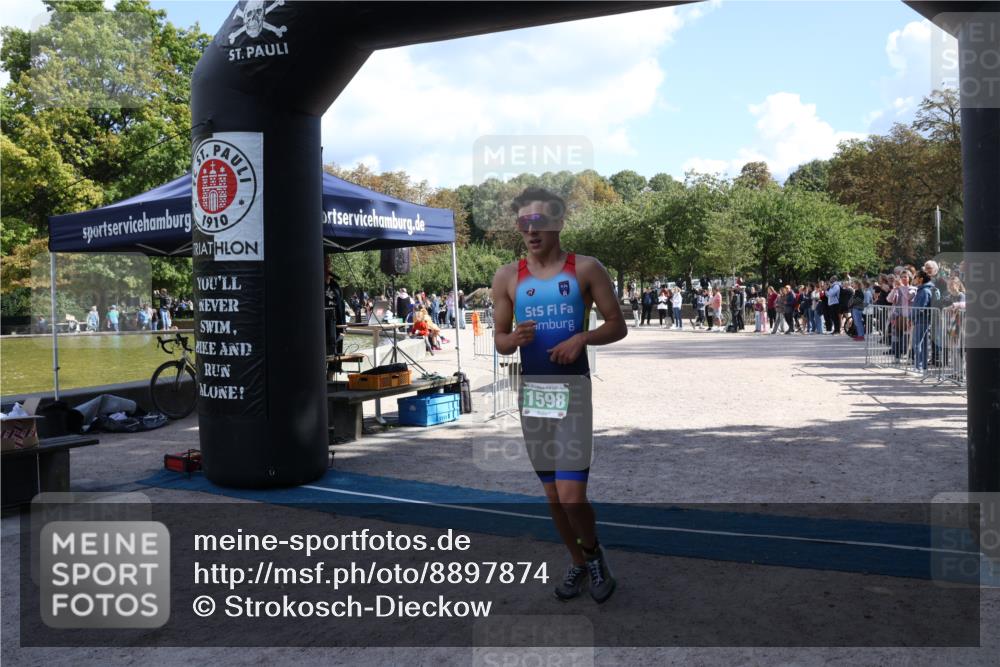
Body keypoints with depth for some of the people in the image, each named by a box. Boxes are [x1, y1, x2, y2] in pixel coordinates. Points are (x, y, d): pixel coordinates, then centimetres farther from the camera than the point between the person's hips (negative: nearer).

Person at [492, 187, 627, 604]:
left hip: (572, 387, -3)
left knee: (571, 495, -10)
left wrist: (582, 338, -17)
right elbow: (499, 340, 9)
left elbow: (618, 326, 1)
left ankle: (594, 551, 22)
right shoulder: (507, 277, 5)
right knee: (552, 494, 13)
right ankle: (578, 563, 35)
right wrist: (515, 338, -14)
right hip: (530, 390, 4)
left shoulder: (586, 269, -2)